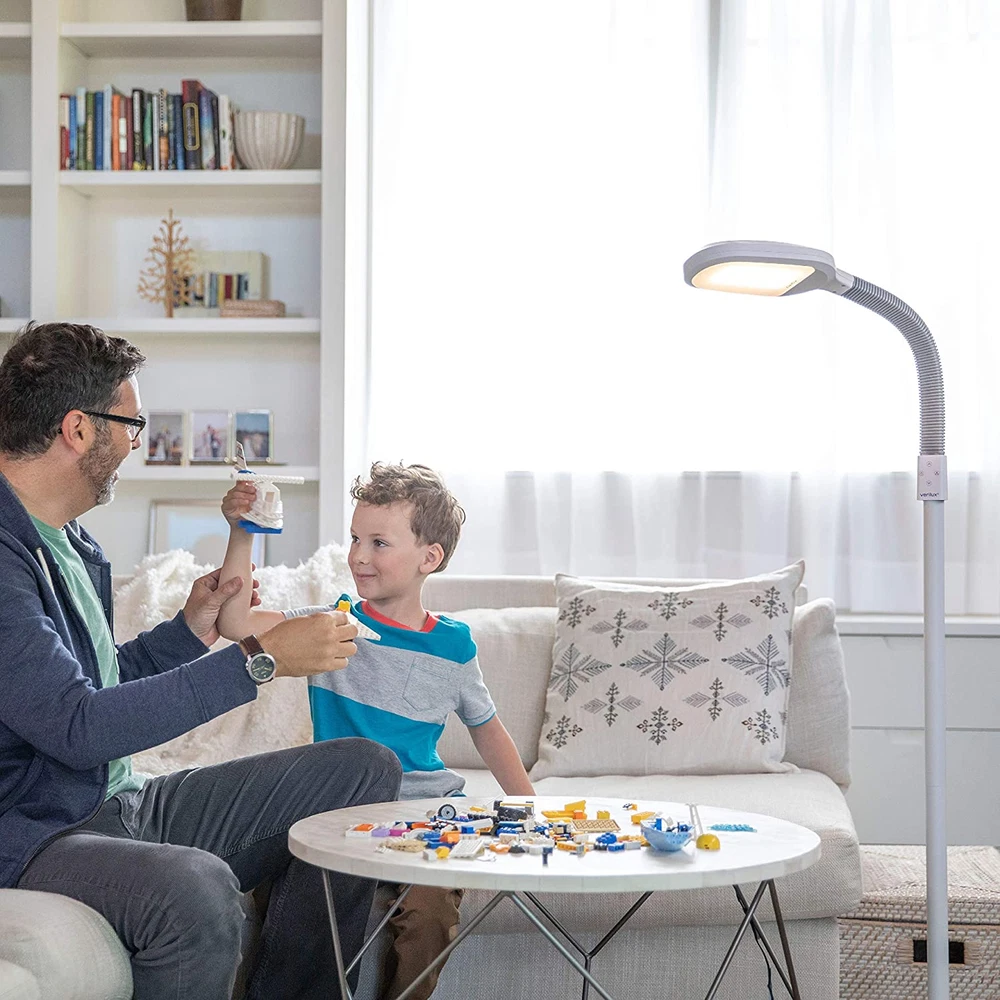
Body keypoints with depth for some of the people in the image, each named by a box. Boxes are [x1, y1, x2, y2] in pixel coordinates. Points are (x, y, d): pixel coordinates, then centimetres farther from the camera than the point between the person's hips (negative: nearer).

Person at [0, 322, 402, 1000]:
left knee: (364, 768, 6)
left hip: (123, 804, 10)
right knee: (197, 886, -41)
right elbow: (78, 726, -26)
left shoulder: (73, 544, 14)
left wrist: (192, 628, 11)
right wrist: (260, 660, -22)